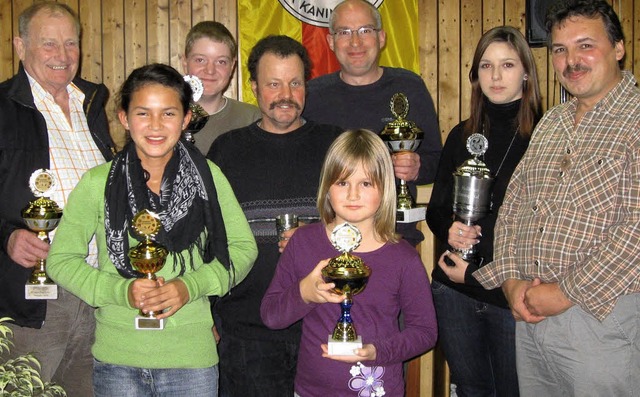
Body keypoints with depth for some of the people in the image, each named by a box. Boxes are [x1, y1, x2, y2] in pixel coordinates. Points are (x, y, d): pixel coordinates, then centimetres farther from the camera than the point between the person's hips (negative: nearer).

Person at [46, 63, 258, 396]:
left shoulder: (207, 176, -3)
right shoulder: (98, 183, -3)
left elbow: (243, 248, 3)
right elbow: (61, 259, 1)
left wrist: (191, 286, -12)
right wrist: (121, 290, -14)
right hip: (116, 359, 0)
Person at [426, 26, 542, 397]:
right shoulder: (462, 136, 6)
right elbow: (436, 209, 12)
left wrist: (476, 273, -10)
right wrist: (449, 231, -12)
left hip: (513, 296, -4)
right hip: (454, 292, 4)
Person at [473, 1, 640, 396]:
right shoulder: (550, 123, 13)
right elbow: (511, 205, 13)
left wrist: (567, 292, -17)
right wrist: (511, 279, -2)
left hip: (600, 316, -6)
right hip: (528, 313, 7)